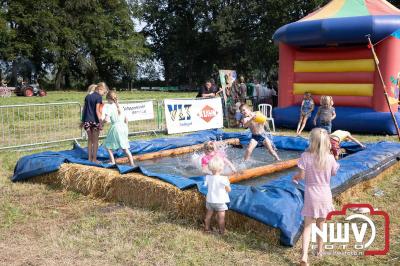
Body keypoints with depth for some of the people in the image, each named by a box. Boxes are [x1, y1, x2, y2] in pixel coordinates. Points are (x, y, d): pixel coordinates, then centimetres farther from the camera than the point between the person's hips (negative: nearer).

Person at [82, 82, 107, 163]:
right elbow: (97, 111, -15)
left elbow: (84, 109, 13)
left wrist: (83, 120, 19)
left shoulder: (87, 96, 12)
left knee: (90, 140, 16)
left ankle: (90, 158, 21)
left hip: (87, 121, 6)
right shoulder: (99, 97, -8)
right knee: (95, 141, 4)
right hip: (95, 121, -6)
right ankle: (94, 159, 8)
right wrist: (101, 122, -16)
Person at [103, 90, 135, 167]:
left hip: (115, 127, -6)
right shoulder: (119, 106, 11)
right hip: (123, 126, 6)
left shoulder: (110, 107, -7)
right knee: (125, 147, 10)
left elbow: (106, 119, -15)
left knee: (108, 145, 12)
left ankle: (112, 161, 10)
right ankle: (132, 163, 6)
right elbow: (126, 119, 15)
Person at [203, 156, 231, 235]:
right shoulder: (223, 179, -22)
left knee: (209, 214, 20)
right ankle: (222, 230, 16)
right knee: (221, 216, 9)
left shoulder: (208, 177, -8)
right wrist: (227, 181, 3)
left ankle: (207, 228, 32)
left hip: (210, 200, 5)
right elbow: (228, 190, -12)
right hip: (220, 201, -5)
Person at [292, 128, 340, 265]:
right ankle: (319, 251, 36)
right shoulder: (330, 158, -11)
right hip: (325, 195, 2)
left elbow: (301, 176, -12)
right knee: (321, 225, 19)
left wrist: (294, 177, 10)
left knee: (308, 226, 4)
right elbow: (334, 173, 5)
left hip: (311, 195, -2)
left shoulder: (305, 156, -16)